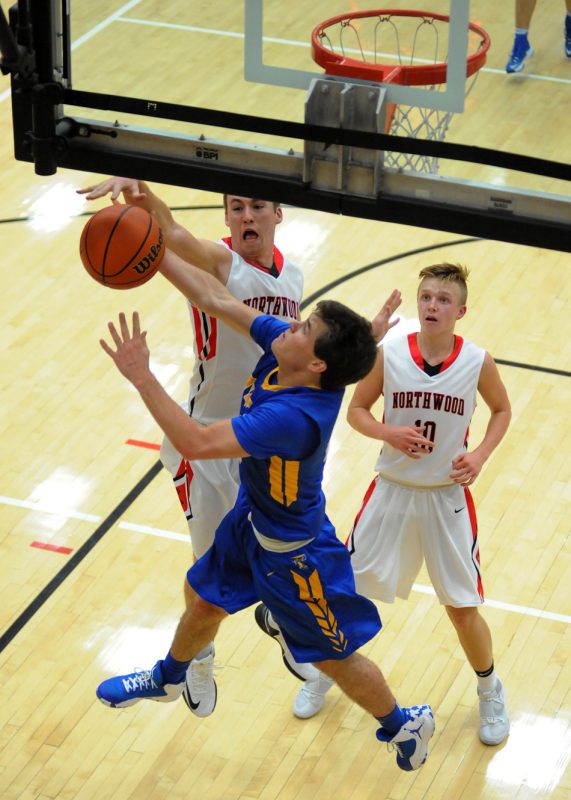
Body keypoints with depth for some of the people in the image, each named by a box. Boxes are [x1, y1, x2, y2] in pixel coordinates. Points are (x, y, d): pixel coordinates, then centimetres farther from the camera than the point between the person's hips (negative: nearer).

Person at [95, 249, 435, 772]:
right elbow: (216, 299, -11)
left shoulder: (293, 416, -43)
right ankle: (169, 679, 60)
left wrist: (141, 377, -44)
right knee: (202, 599, 30)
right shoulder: (281, 352, -20)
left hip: (293, 552, -8)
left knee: (335, 658, 13)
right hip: (252, 519, 8)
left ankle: (404, 725, 39)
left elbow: (197, 443, -47)